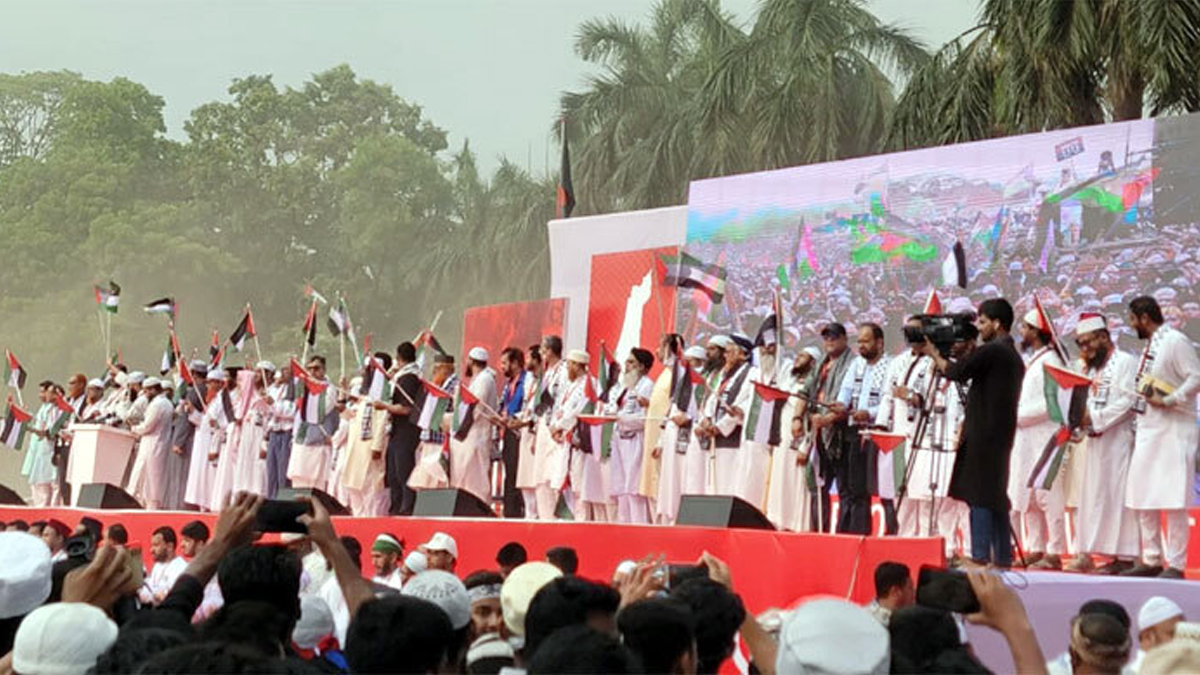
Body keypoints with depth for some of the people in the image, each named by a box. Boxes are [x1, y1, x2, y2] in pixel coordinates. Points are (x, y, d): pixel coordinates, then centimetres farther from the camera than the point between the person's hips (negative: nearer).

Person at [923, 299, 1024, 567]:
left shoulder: (991, 352, -12)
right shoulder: (1013, 356, 17)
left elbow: (956, 372, -11)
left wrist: (934, 353, 3)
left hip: (983, 433, -9)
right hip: (1001, 434, 9)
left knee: (979, 495, -8)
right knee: (995, 494, 12)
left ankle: (980, 555, -11)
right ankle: (1003, 555, 13)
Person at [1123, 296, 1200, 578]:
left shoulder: (1175, 341, -9)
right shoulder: (1149, 346, 16)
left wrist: (1168, 401, -20)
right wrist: (1137, 430, 17)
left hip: (1173, 430, -9)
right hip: (1148, 429, 9)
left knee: (1173, 500, -8)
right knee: (1143, 499, 8)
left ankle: (1175, 565, -5)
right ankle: (1152, 560, 14)